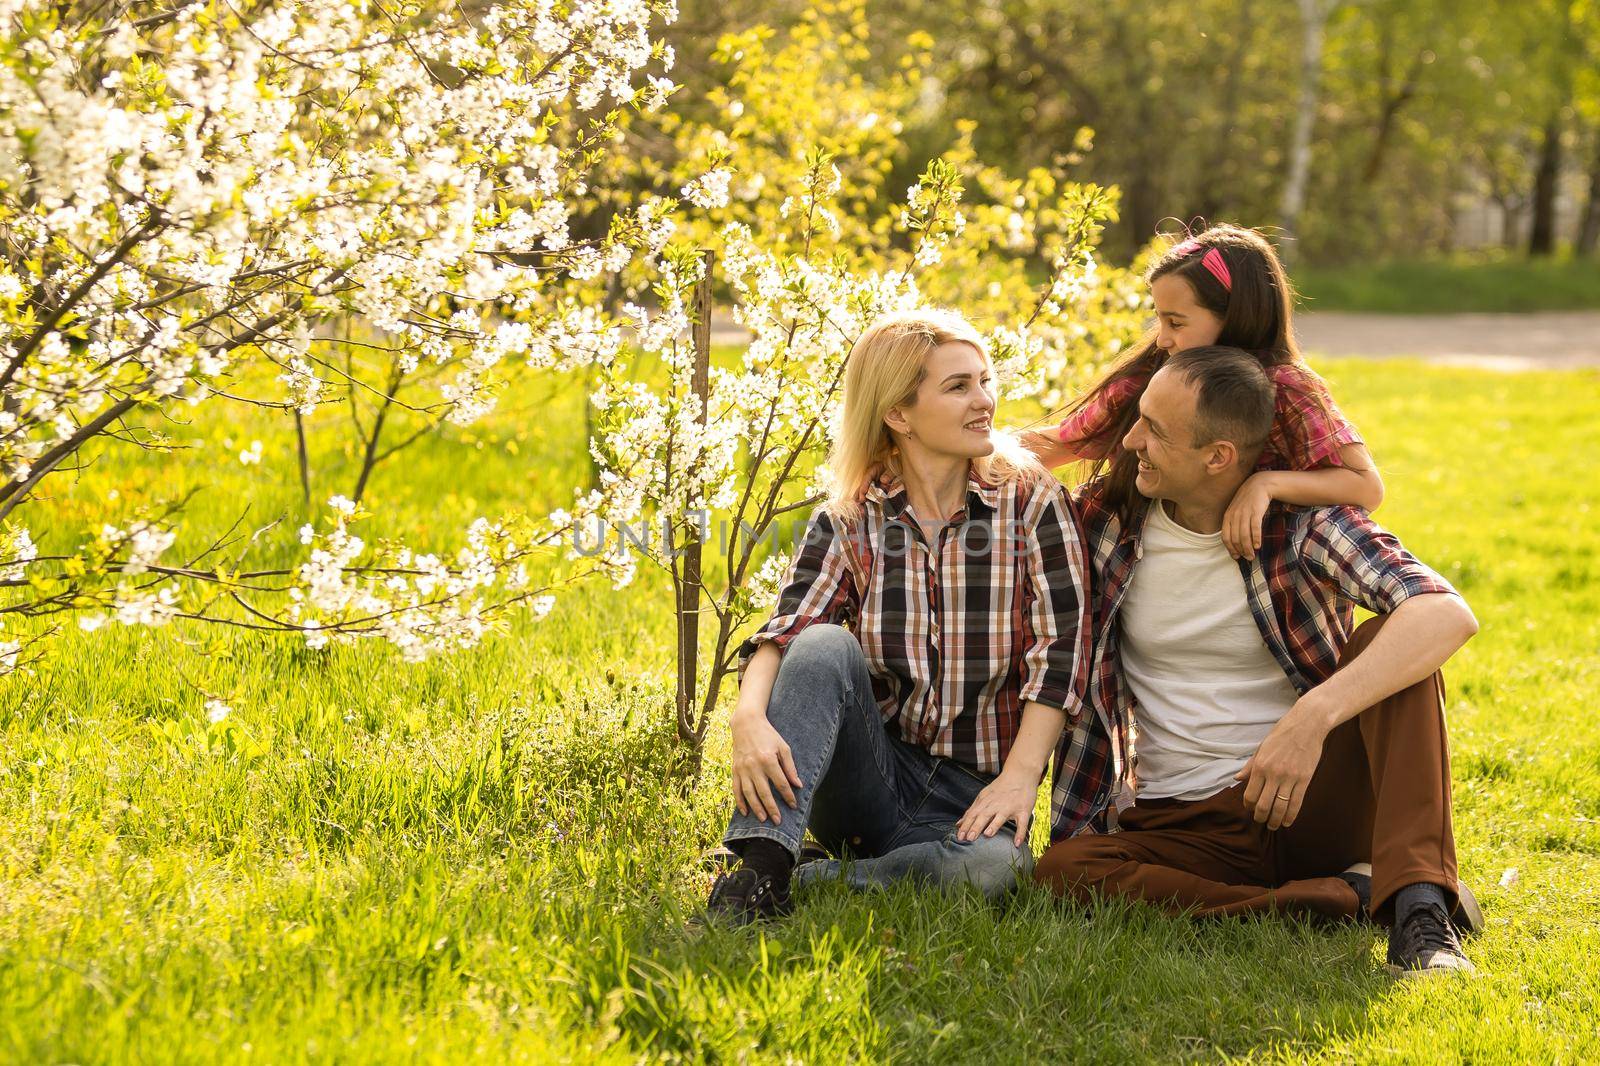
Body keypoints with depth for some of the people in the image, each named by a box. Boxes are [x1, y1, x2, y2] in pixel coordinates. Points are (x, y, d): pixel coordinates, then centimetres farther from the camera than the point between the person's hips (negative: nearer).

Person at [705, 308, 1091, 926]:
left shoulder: (1032, 502, 0)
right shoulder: (848, 520, 2)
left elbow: (1061, 649, -6)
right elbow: (784, 630, -12)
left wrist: (1020, 777, -17)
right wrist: (750, 714, -34)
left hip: (971, 797, -1)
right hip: (869, 776, 1)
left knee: (996, 865, -35)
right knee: (825, 647, -27)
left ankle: (804, 883, -20)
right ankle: (759, 873, -35)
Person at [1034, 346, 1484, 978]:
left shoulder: (1304, 523, -8)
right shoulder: (1104, 516, 1)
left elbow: (1449, 615, -26)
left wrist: (1312, 717, -38)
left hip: (1308, 805, -2)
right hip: (1182, 826, 2)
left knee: (1387, 639, -23)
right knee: (1061, 872, -29)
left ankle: (1420, 910, -36)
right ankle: (1353, 896, -23)